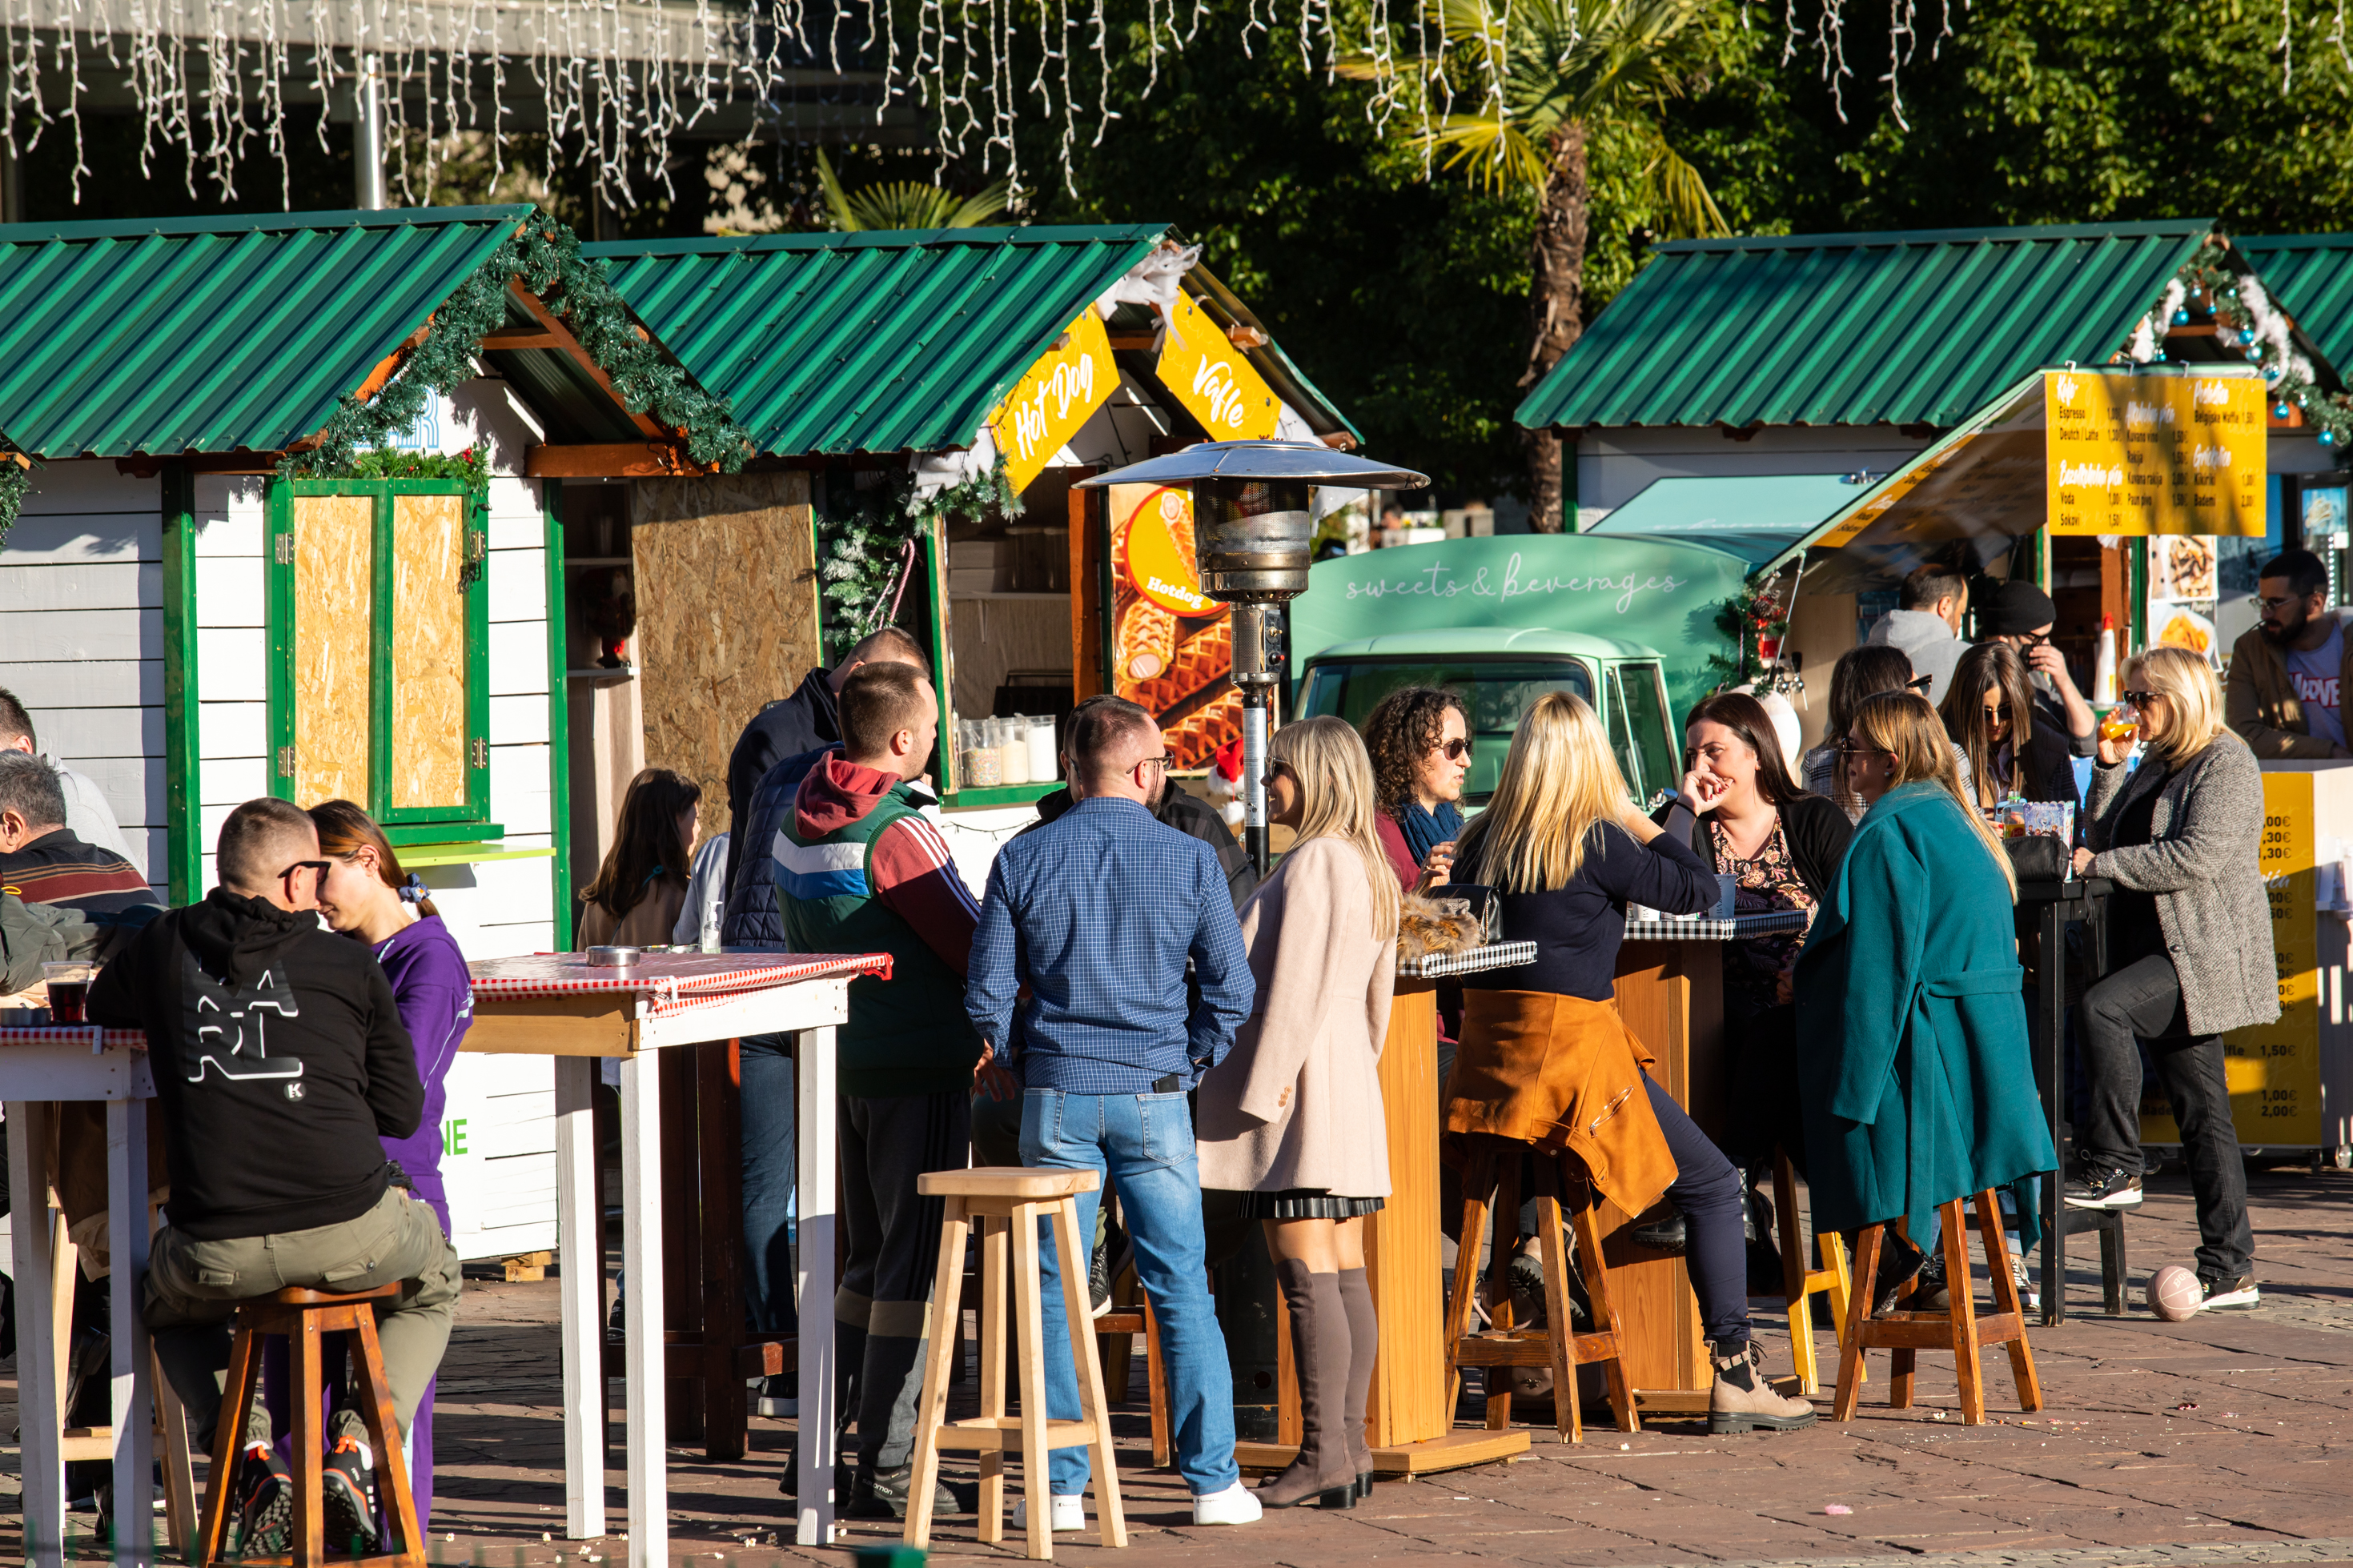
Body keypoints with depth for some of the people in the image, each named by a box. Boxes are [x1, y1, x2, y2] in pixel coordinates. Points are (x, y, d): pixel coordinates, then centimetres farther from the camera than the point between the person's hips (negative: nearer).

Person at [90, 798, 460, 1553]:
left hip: (218, 1254, 1)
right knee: (434, 1278, 33)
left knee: (170, 1303, 36)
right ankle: (358, 1447, 13)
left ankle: (251, 1454, 12)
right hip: (350, 1234, -1)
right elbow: (403, 1113, 9)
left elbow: (103, 1006, 29)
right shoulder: (350, 966, 3)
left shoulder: (164, 947, 6)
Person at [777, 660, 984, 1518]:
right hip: (918, 1063, -8)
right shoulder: (898, 832, -18)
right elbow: (977, 947, -13)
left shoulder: (798, 828, 8)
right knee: (916, 1263, -2)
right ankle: (884, 1466, -2)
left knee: (871, 1255, 17)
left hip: (837, 1060, 8)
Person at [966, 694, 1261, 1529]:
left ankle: (1061, 1485, 5)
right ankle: (1212, 1479, 8)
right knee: (1181, 1288, 6)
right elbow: (1231, 987, 0)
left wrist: (1006, 1064, 18)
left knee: (1056, 1292, 5)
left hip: (1056, 1093, 0)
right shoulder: (1190, 859, -3)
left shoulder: (1023, 859, -2)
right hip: (1155, 1095, 0)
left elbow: (988, 987, 1)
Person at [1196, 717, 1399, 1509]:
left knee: (1307, 1275, -11)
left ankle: (1322, 1453, -13)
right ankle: (1349, 1445, 9)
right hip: (1349, 1085, 10)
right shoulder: (1369, 865, 17)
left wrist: (1269, 1084, -17)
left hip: (1301, 1083, -10)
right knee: (1344, 1274, 8)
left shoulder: (1312, 863, -13)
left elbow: (1295, 985, -18)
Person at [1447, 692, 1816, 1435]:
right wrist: (1671, 819, 9)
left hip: (1488, 1056, 6)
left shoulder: (1483, 841, 5)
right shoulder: (1596, 843, -11)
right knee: (1712, 1185, 5)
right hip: (1573, 1047, -6)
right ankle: (1734, 1374, -1)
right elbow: (1697, 891, -3)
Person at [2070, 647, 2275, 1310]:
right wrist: (2109, 769, 6)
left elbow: (2198, 856, -20)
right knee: (2201, 1113, 7)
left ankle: (2114, 1166, -26)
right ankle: (2230, 1267, 8)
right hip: (2162, 953, 9)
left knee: (2104, 1006, -29)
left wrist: (2100, 862, -16)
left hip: (2205, 954, -9)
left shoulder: (2226, 762, -8)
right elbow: (2103, 841, 16)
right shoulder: (2156, 767, 18)